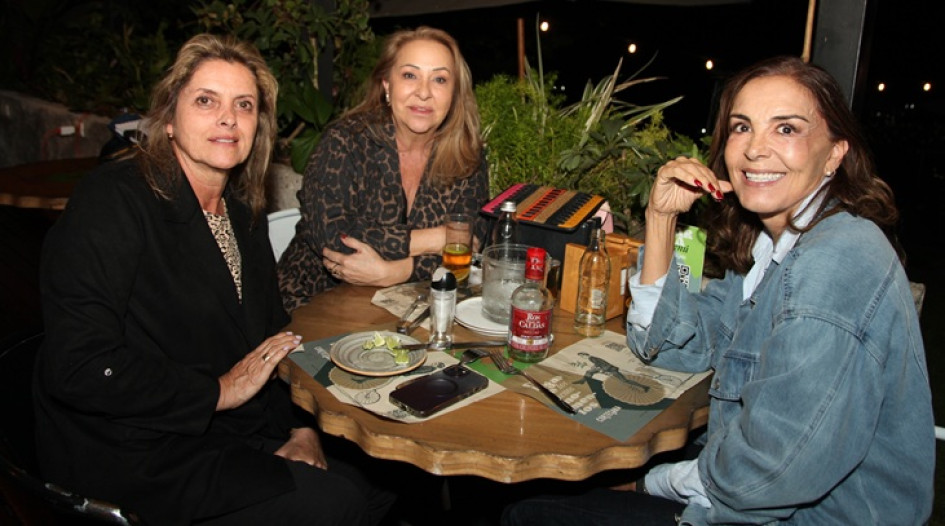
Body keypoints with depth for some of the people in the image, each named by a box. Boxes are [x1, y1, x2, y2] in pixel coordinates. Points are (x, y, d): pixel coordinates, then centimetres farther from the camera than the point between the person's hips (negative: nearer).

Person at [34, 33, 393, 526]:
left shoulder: (244, 214, 9)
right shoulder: (112, 201, -15)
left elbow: (272, 344, 14)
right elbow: (78, 365, -22)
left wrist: (300, 430, -1)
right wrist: (220, 391, -15)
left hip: (235, 437, 8)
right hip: (133, 455, -7)